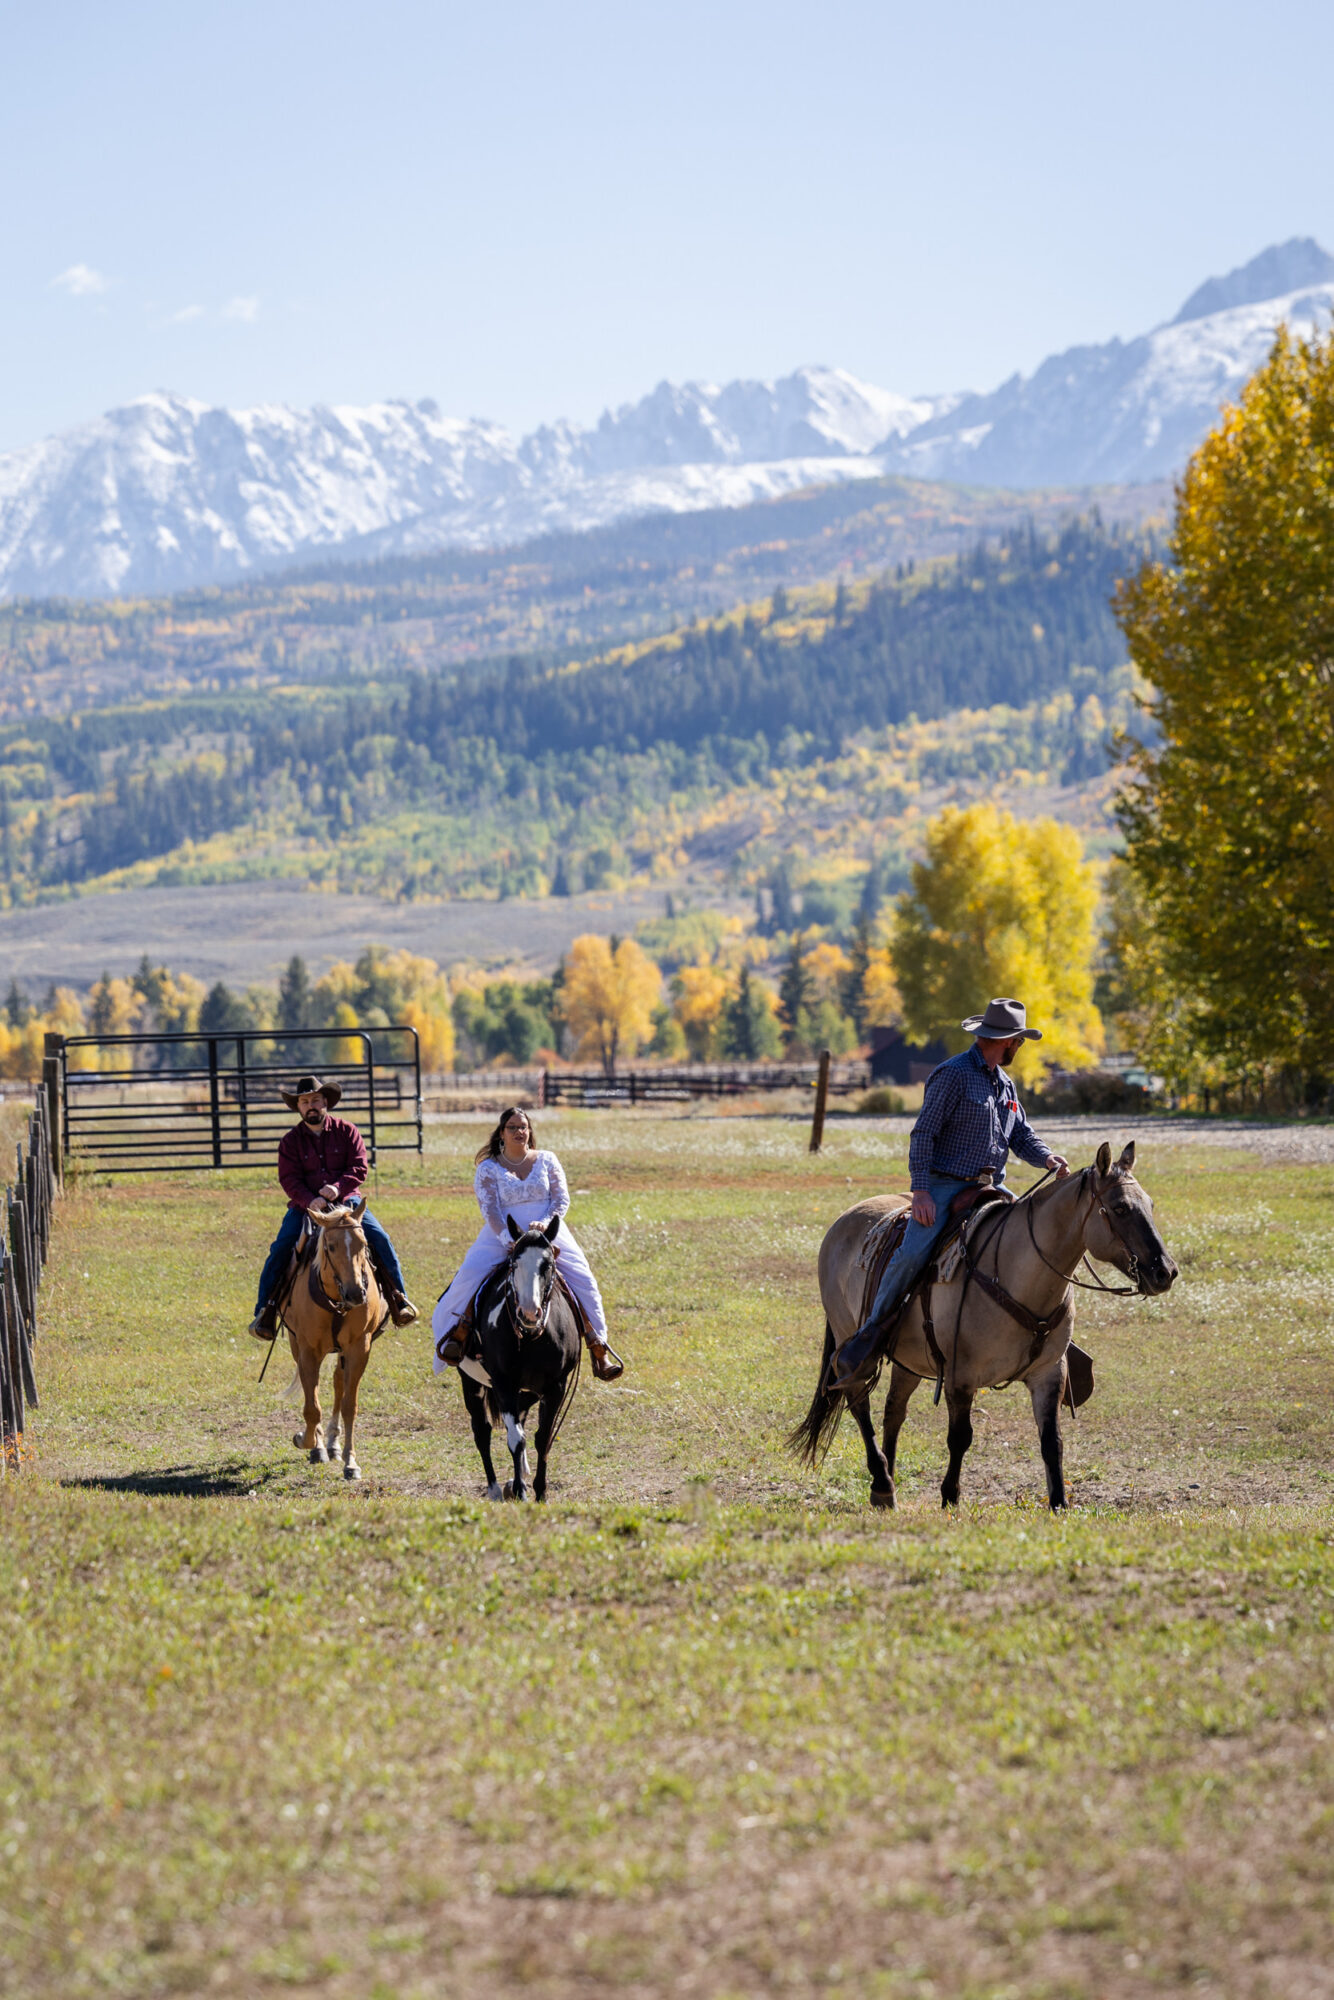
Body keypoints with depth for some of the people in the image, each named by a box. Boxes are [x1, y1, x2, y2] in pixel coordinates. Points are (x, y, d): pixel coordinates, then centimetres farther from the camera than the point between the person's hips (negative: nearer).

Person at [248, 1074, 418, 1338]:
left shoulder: (346, 1131, 3)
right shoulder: (291, 1141, 3)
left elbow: (359, 1167, -4)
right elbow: (289, 1179, -5)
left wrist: (338, 1187, -23)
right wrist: (309, 1201, -24)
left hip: (345, 1199, 0)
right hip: (305, 1205, 0)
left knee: (380, 1239, -16)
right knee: (280, 1248, -19)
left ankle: (398, 1298, -1)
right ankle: (265, 1310, -7)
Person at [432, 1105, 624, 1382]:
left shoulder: (547, 1160, 8)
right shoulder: (488, 1169, 3)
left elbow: (562, 1200, 3)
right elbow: (490, 1211, -6)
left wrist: (545, 1224, -17)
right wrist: (509, 1239, -23)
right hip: (502, 1235, -1)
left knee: (584, 1282, -15)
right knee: (468, 1277, -25)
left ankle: (598, 1347, -7)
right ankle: (453, 1332, -10)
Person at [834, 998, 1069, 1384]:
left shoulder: (1005, 1084, 18)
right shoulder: (953, 1074, -8)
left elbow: (1021, 1135, 19)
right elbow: (923, 1134, -12)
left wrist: (1048, 1158, -4)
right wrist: (921, 1191, -20)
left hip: (989, 1187, 7)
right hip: (945, 1185, -7)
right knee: (912, 1255, -25)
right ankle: (870, 1332, -13)